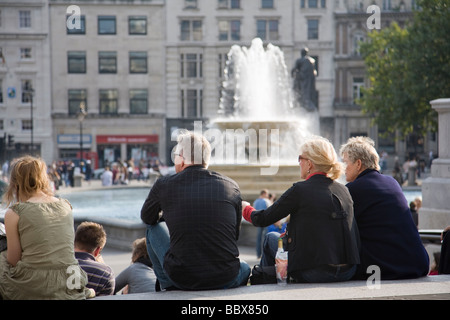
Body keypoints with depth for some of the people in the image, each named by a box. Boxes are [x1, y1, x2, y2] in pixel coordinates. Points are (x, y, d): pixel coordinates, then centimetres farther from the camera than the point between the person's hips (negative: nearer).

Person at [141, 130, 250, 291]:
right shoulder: (231, 186, 2)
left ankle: (167, 286, 31)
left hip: (182, 279, -1)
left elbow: (147, 217, 20)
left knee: (154, 228, 25)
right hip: (225, 280, 2)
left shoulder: (164, 185, -2)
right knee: (245, 268, 38)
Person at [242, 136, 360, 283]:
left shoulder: (300, 190, -10)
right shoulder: (343, 190, 8)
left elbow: (263, 219, 0)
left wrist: (246, 208, 21)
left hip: (314, 273, -6)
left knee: (271, 238, 19)